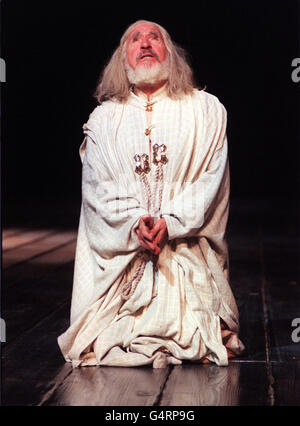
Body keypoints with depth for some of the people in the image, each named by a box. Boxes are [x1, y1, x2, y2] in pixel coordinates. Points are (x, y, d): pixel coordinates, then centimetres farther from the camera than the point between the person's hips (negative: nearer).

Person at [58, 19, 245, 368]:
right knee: (101, 344, -11)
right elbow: (98, 185, 2)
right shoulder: (103, 118, 12)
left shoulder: (206, 110, 7)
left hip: (186, 244, -1)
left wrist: (169, 223, -16)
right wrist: (135, 223, -16)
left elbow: (211, 177, -3)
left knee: (193, 340, -14)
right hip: (119, 246, 1)